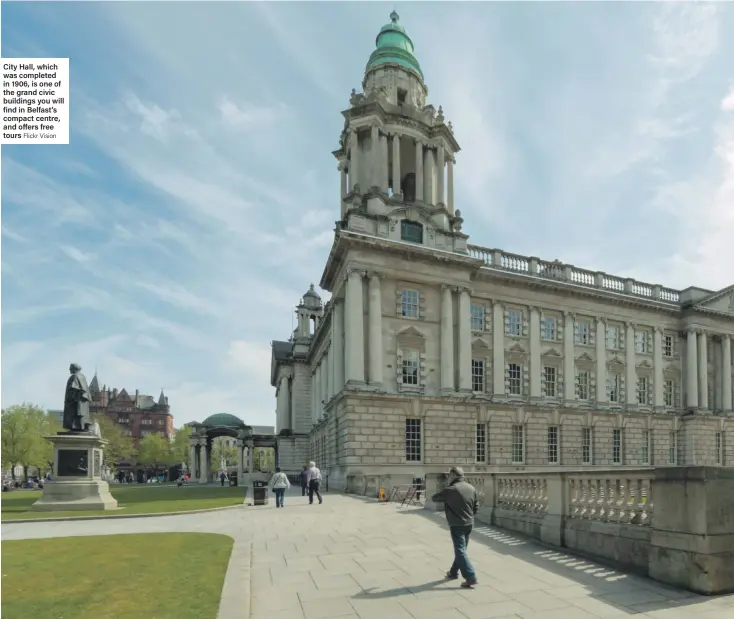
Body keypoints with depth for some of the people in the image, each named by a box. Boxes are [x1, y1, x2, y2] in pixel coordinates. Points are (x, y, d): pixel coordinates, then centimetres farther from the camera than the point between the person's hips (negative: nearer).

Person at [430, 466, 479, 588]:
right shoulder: (471, 488, 3)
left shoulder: (451, 490, -17)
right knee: (460, 549, 19)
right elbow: (476, 507, 10)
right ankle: (453, 572, 33)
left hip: (457, 525, -7)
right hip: (469, 524, 7)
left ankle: (471, 577, -9)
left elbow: (434, 498, -5)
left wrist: (443, 497, 14)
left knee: (460, 551, -3)